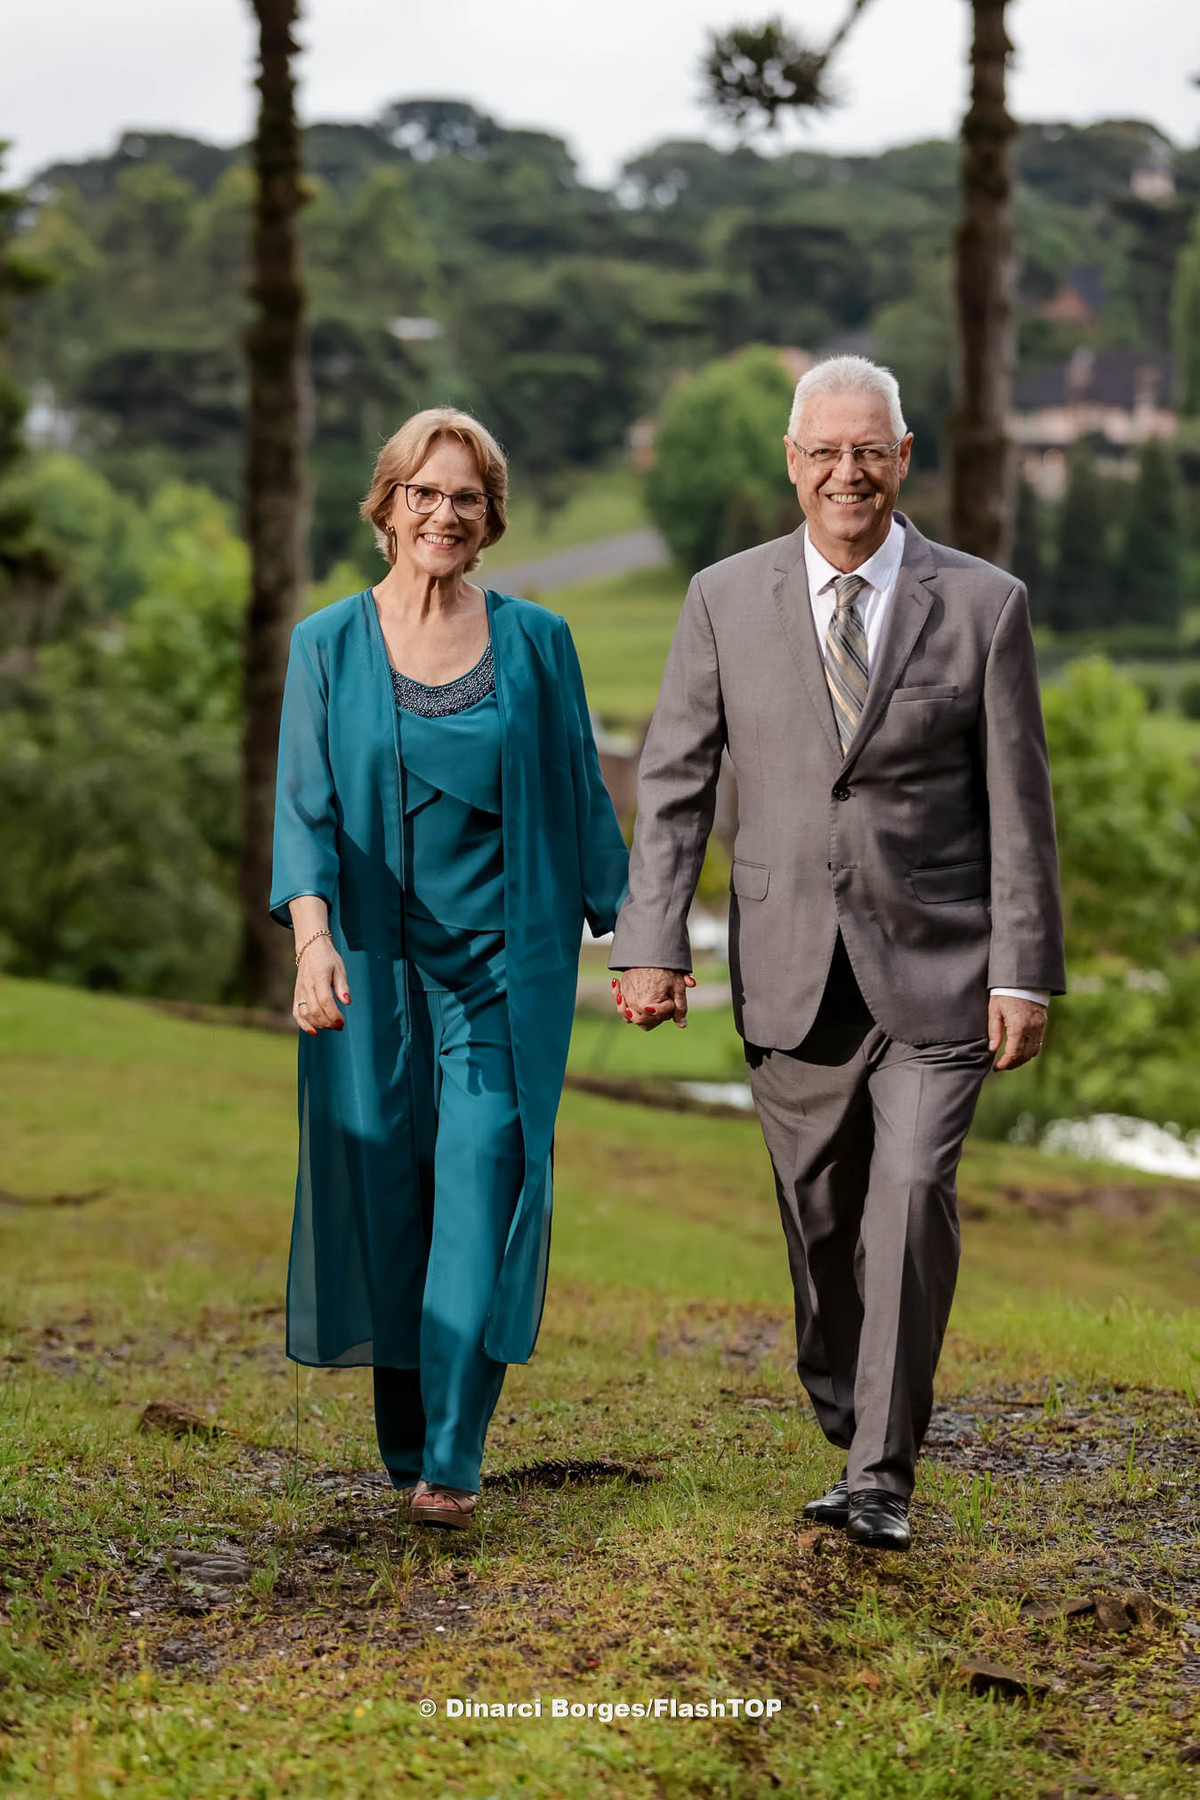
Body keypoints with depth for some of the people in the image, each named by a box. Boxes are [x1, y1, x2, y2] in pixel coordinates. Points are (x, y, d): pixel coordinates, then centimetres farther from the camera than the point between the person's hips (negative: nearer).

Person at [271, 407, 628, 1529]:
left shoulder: (535, 643, 5)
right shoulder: (328, 646, 4)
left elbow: (580, 798, 10)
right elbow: (305, 804, -5)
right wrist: (311, 935, -20)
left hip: (504, 961, -1)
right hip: (373, 962, 1)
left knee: (482, 1184, -12)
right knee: (385, 1191, 5)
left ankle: (452, 1458, -12)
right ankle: (404, 1447, 20)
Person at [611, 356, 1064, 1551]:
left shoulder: (982, 603, -1)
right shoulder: (726, 600, 3)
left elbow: (1019, 804, -1)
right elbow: (672, 782, 3)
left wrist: (1026, 974, -5)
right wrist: (650, 943, -6)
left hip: (936, 971, -2)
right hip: (790, 977, 2)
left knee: (913, 1194, -16)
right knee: (822, 1230, 9)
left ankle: (884, 1478, -7)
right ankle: (852, 1446, 28)